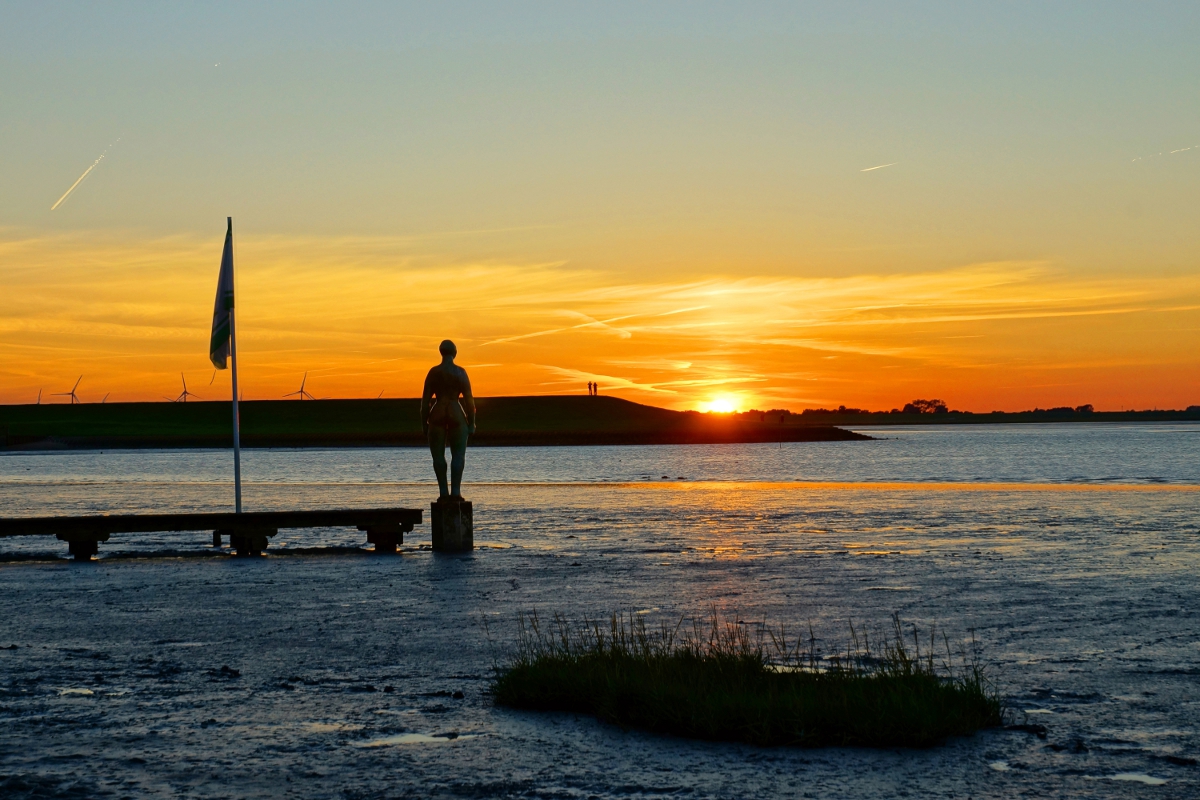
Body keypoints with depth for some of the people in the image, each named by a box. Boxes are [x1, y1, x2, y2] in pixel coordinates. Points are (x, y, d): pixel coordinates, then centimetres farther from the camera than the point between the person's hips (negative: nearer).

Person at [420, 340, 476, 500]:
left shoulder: (433, 372, 0)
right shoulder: (460, 372, -2)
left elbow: (425, 400, 0)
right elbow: (469, 399, -4)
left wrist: (424, 424, 8)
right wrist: (471, 423, 4)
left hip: (437, 416, 1)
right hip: (456, 415, -1)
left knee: (438, 456, 8)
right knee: (458, 455, 3)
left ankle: (444, 492, 1)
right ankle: (455, 491, -9)